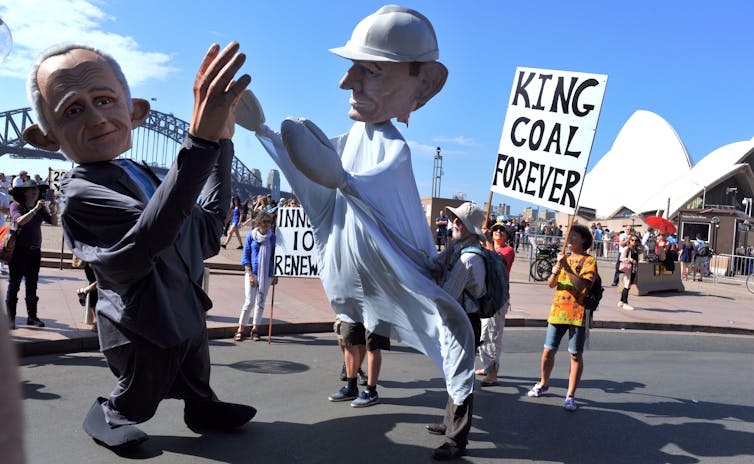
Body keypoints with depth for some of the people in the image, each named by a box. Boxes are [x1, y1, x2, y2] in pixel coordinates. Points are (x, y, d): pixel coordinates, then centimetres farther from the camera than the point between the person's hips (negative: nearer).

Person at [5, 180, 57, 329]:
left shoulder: (41, 208, 9)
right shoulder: (16, 205, -3)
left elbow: (54, 223, 5)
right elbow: (20, 221, -20)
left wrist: (54, 212, -14)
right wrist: (35, 209, -24)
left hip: (35, 251, 5)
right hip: (18, 250, -4)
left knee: (32, 285, 9)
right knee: (14, 285, 0)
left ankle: (32, 317, 15)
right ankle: (10, 318, 4)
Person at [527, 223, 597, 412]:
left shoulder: (589, 260, -4)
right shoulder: (564, 258, 15)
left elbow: (581, 285, -18)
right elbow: (551, 284, 9)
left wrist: (566, 267, -24)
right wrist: (555, 271, -10)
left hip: (577, 314, -5)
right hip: (558, 311, 5)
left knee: (576, 355, 1)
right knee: (548, 351, 10)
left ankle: (570, 396, 7)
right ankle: (543, 384, 30)